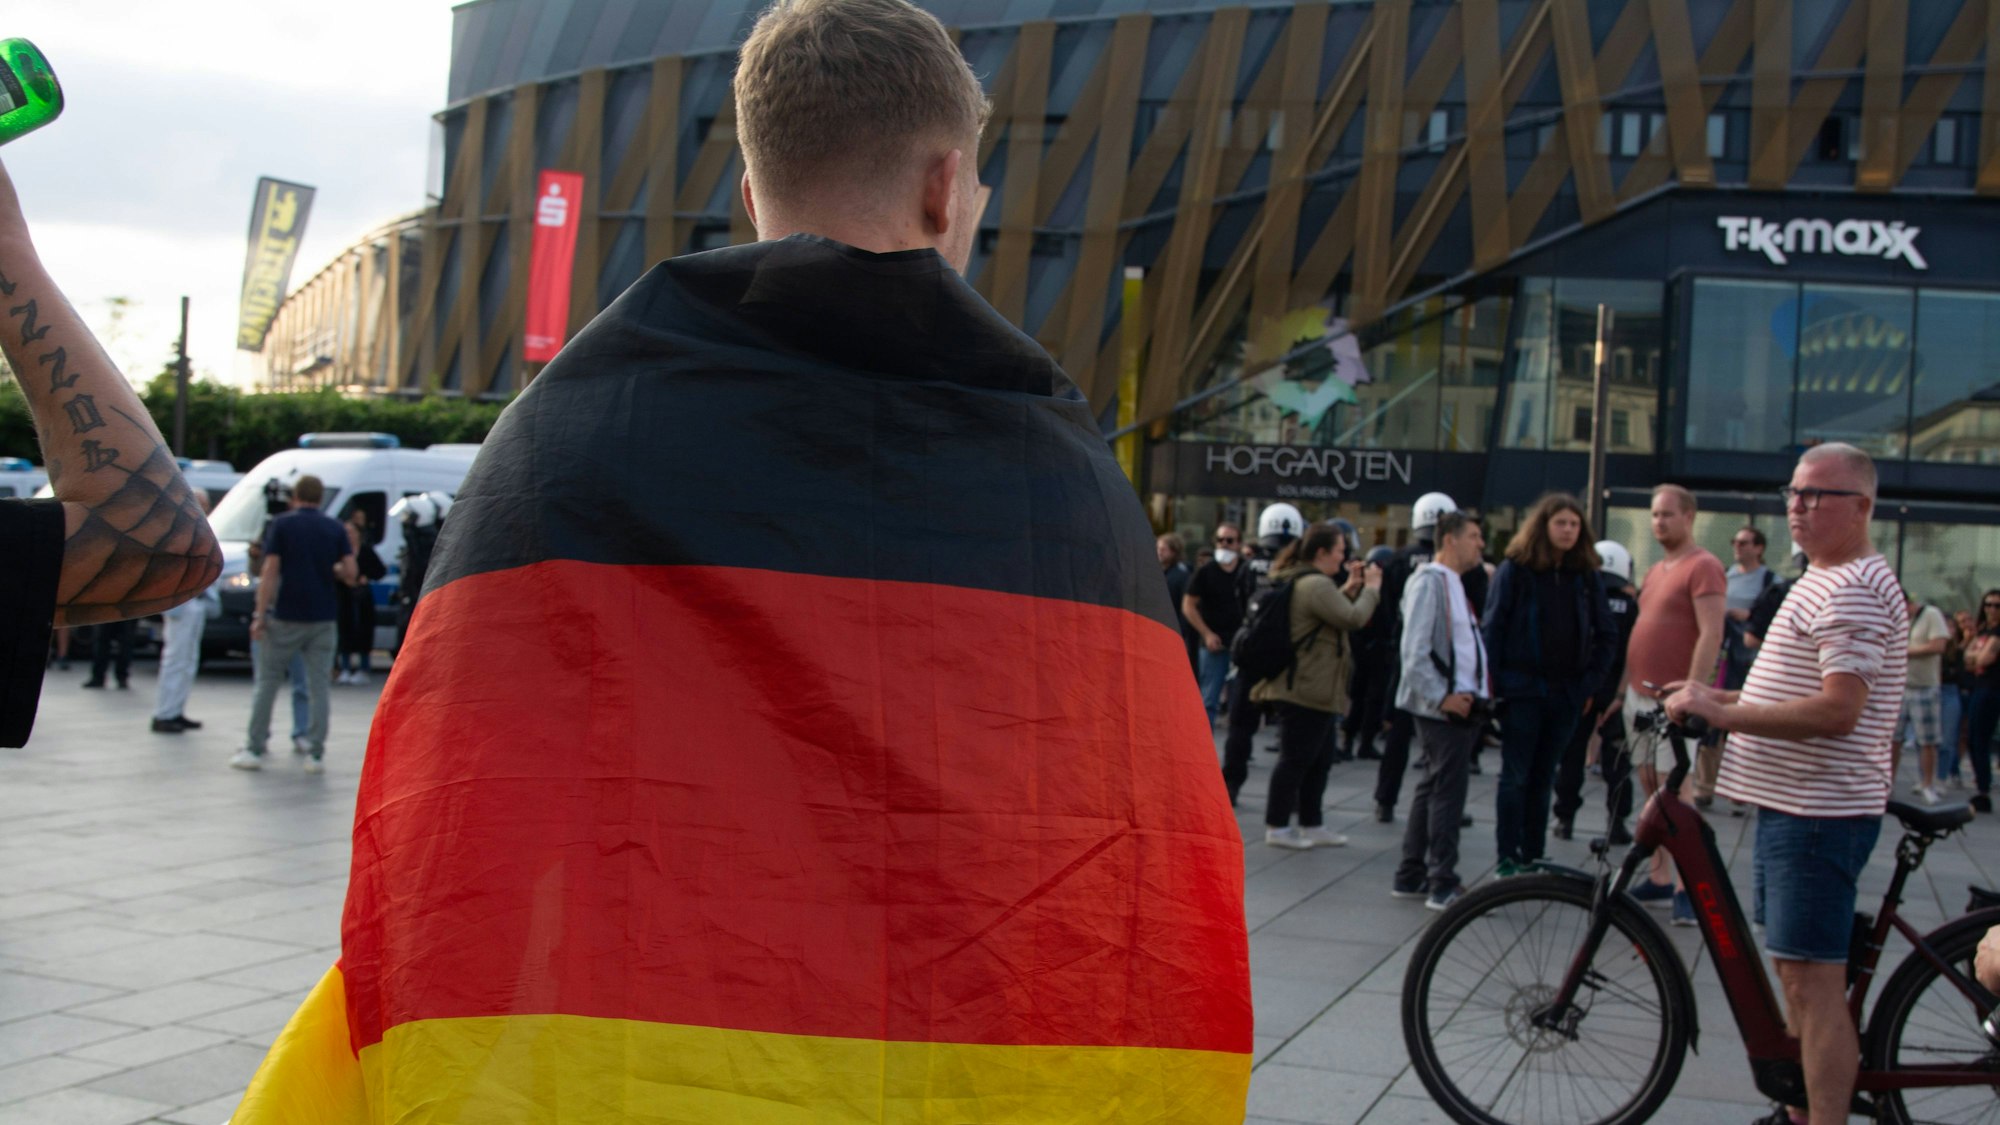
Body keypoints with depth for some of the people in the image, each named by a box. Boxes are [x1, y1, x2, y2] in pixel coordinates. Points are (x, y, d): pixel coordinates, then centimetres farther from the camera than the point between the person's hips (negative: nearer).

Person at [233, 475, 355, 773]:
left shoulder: (281, 525, -3)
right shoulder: (335, 528, 4)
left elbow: (270, 572, -10)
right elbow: (350, 573, -1)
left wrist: (260, 615, -8)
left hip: (285, 616, -2)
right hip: (323, 618, 2)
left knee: (267, 682, 7)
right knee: (318, 686, 5)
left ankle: (254, 749, 9)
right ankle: (315, 753, 3)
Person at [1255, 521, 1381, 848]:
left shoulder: (1296, 581, 15)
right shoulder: (1317, 585, -19)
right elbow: (1354, 618, -19)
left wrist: (1348, 588, 16)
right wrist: (1371, 588, -5)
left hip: (1296, 686, 11)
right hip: (1307, 690, -11)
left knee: (1319, 758, 16)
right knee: (1296, 758, -3)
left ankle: (1312, 825, 23)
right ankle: (1277, 827, 5)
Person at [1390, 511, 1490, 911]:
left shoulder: (1453, 584, 18)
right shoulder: (1430, 582, -13)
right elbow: (1415, 651, -20)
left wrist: (1474, 696, 11)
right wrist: (1442, 697, -20)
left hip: (1460, 706, 10)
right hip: (1443, 709, -10)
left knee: (1433, 788, 14)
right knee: (1446, 791, -7)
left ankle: (1410, 877, 21)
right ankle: (1442, 885, -2)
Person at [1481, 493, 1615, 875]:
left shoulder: (1586, 576, 8)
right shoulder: (1514, 570, -2)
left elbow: (1607, 634, 12)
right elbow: (1492, 627, -4)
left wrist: (1591, 683, 3)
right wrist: (1493, 682, -10)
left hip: (1567, 694, 4)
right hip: (1522, 689, -3)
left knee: (1543, 778, 9)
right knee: (1515, 776, -1)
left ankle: (1532, 857, 15)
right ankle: (1508, 859, 4)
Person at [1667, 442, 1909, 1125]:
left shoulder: (1854, 588, -17)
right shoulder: (1825, 580, 18)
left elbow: (1836, 710, -27)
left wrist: (1721, 713, -24)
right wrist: (1721, 698, 16)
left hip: (1819, 812, -11)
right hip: (1794, 804, 11)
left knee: (1816, 984, -9)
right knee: (1796, 974, 18)